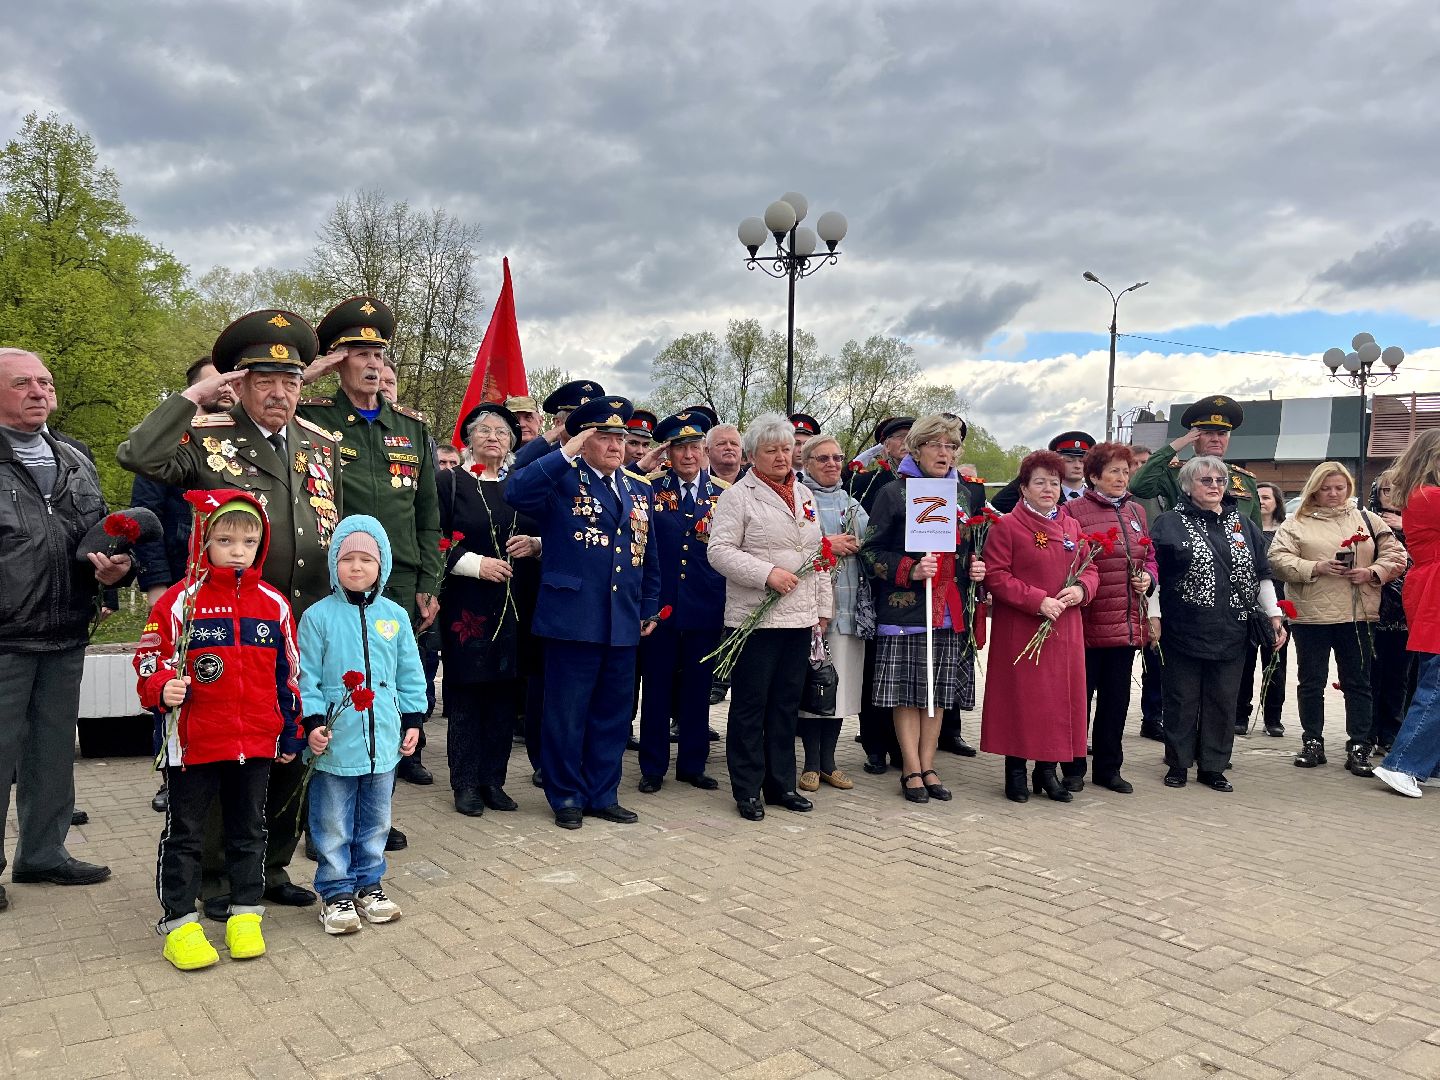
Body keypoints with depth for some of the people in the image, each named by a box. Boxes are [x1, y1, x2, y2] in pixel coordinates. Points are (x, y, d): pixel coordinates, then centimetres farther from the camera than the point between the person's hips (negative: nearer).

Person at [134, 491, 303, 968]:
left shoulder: (273, 603, 3)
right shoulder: (180, 600, -7)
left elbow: (288, 673, 9)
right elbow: (151, 659, -3)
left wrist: (291, 732, 10)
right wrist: (162, 689, -24)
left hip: (257, 743, 3)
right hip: (194, 743, -3)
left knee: (249, 830, 15)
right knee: (185, 833, 9)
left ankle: (245, 914, 28)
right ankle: (178, 923, 21)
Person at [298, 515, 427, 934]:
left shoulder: (395, 616, 3)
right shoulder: (318, 616, -6)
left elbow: (410, 676, 9)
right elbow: (306, 677, -6)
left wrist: (412, 720, 7)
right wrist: (312, 722, -12)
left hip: (383, 741, 4)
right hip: (334, 745, -3)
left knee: (375, 821, 16)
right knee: (333, 825, 7)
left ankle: (369, 884, 31)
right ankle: (336, 892, 21)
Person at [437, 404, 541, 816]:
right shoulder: (451, 483, 2)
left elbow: (545, 537, 16)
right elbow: (435, 542, -4)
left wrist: (535, 544, -6)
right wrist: (476, 564, -17)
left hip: (514, 606, 4)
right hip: (466, 605, -3)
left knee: (504, 692, 6)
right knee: (466, 693, 1)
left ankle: (494, 780, 17)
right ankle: (466, 784, 11)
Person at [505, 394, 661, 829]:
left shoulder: (639, 490, 14)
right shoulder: (562, 481, -3)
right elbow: (516, 492, -24)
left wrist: (649, 609, 17)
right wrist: (565, 454, -23)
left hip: (624, 625, 6)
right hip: (573, 620, -5)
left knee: (613, 713, 14)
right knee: (566, 714, 5)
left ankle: (603, 794, 28)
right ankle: (566, 797, 20)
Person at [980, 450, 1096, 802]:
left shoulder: (1071, 527, 14)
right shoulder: (1006, 526, -5)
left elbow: (1090, 569, 16)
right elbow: (995, 576, -12)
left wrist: (1081, 589, -7)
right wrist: (1038, 601, -19)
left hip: (1065, 629, 6)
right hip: (1020, 631, -5)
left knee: (1061, 697, 8)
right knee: (1020, 698, 0)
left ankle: (1048, 770, 21)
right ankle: (1015, 770, 14)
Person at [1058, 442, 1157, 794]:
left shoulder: (1136, 511, 13)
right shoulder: (1072, 511, -7)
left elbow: (1150, 556, 20)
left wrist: (1148, 577, 1)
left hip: (1128, 624, 6)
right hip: (1087, 624, -6)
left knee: (1116, 699, 13)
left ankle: (1109, 768, 26)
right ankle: (1073, 769, 16)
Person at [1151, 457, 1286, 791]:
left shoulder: (1243, 524, 13)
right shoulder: (1169, 523, -1)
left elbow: (1261, 575, 17)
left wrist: (1274, 615, 12)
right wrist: (1154, 617, -11)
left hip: (1230, 633, 4)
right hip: (1184, 630, -4)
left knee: (1223, 701, 7)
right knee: (1182, 700, 4)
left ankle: (1213, 767, 18)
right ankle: (1178, 764, 16)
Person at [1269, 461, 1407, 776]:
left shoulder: (1366, 520, 11)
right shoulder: (1295, 523, 4)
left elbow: (1396, 555, 8)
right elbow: (1279, 559, -6)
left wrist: (1372, 572, -10)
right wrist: (1317, 567, -18)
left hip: (1357, 615, 2)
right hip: (1311, 615, -1)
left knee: (1358, 683, 5)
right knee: (1311, 682, 7)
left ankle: (1359, 748, 12)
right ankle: (1312, 743, 19)